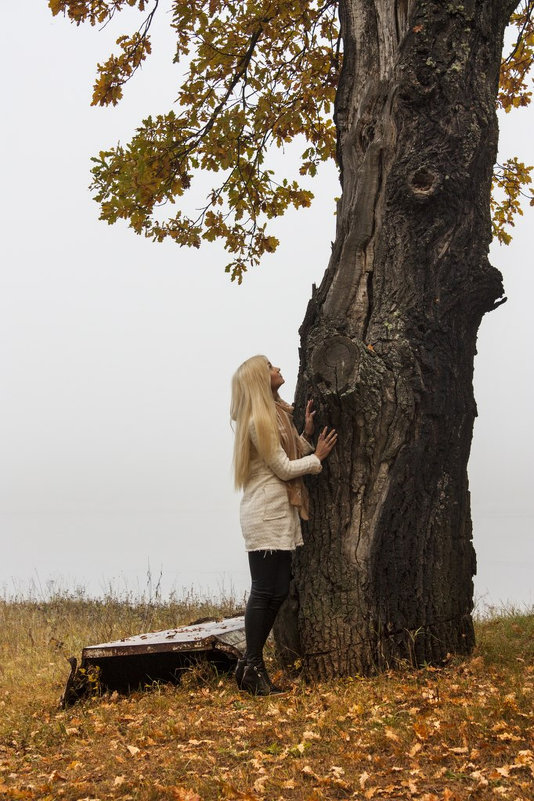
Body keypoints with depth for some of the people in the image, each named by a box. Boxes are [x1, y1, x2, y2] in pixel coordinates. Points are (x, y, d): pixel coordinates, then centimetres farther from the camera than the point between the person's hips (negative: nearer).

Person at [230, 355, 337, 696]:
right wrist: (318, 456, -2)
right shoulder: (258, 421, -13)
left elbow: (293, 455, 13)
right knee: (264, 591, -7)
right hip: (265, 513, -10)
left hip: (281, 513, 10)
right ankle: (252, 667, -1)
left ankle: (252, 664, 15)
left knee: (278, 591, 9)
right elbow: (284, 468, -13)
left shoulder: (277, 414, 17)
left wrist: (307, 432, 4)